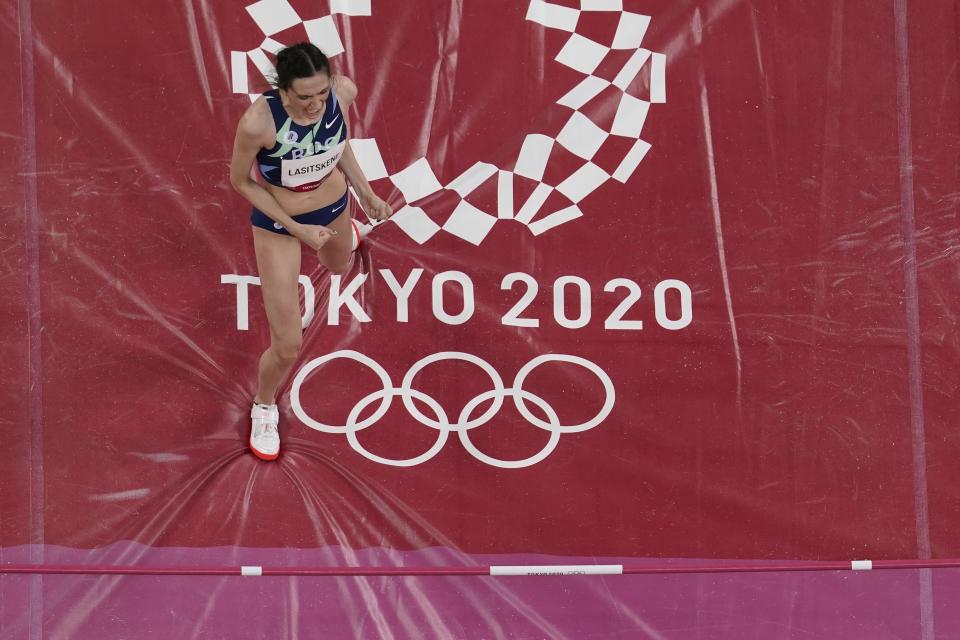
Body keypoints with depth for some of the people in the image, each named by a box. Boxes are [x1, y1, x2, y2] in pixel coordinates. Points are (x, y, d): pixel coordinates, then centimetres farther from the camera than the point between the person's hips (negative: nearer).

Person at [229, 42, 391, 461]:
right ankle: (264, 407, 35)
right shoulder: (258, 122, -40)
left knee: (338, 267, 41)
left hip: (333, 205, 5)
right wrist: (295, 228, -21)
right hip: (277, 223, -5)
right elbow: (241, 181, -19)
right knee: (287, 348, -1)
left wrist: (364, 190, 3)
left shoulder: (343, 92, -26)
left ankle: (337, 239, 83)